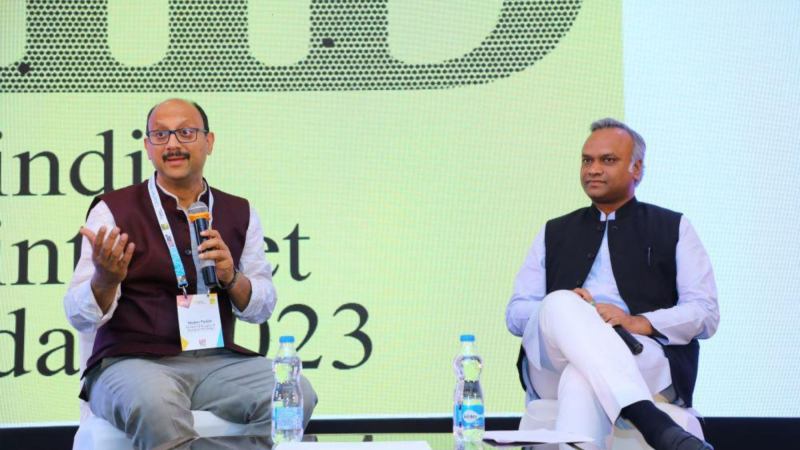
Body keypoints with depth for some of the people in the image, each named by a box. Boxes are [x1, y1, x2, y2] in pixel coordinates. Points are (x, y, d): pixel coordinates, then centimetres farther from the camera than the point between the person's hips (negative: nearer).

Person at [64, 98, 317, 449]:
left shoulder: (239, 213, 13)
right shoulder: (113, 210, 2)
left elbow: (262, 307, 14)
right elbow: (79, 316, -2)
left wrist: (231, 278, -7)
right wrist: (105, 279, -25)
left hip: (216, 360, 4)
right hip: (132, 361, -3)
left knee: (296, 393, -23)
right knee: (156, 404, -38)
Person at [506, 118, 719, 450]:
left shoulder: (672, 229, 19)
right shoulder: (554, 233, 28)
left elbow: (705, 314, 7)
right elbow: (515, 314, 18)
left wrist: (638, 322, -13)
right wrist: (561, 310, -7)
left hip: (646, 362, -2)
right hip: (551, 367, 2)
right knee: (560, 304, -34)